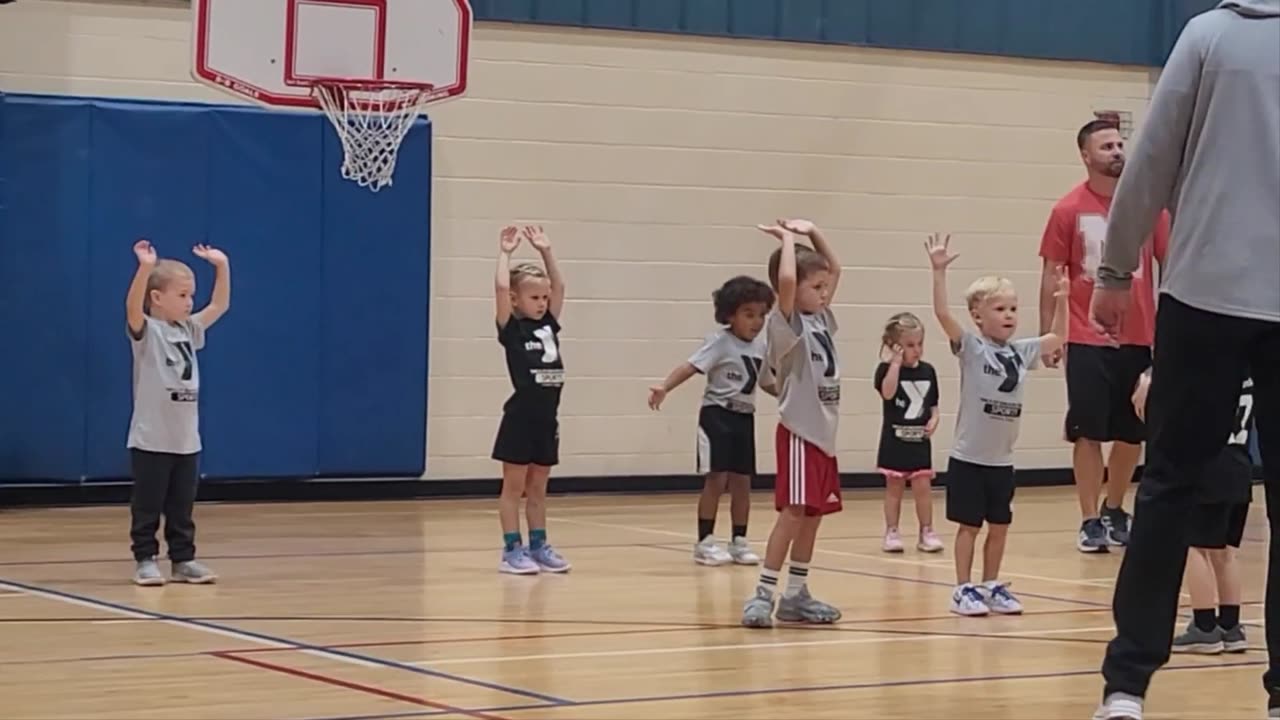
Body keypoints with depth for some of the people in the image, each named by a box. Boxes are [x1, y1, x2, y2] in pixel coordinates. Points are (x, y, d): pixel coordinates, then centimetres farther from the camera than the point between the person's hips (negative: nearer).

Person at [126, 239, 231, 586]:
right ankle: (146, 560, 7)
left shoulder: (190, 330, 9)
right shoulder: (145, 331, -11)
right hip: (151, 439, -6)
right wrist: (145, 268, -43)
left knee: (182, 507, 10)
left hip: (187, 439, 6)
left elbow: (220, 305, 11)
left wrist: (222, 266, 1)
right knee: (147, 506, 1)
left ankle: (183, 560, 16)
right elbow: (133, 306, -30)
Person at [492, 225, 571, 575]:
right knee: (514, 487, 1)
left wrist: (545, 252, 12)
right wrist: (505, 253, -7)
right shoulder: (511, 329, -7)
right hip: (521, 417, -6)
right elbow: (501, 287, -18)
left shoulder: (549, 325, 10)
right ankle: (512, 550, 3)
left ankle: (538, 547, 18)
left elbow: (559, 286, 14)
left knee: (538, 488, 13)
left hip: (547, 418, 6)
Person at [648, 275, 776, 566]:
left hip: (744, 418, 6)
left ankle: (739, 541, 17)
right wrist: (664, 387, -38)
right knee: (716, 479, -6)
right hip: (718, 415, -6)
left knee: (742, 480, 8)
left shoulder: (760, 346, 7)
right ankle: (705, 542, 1)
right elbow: (690, 367, -24)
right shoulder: (720, 343, -13)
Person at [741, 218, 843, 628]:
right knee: (794, 512, -12)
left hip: (824, 432, 8)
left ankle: (796, 595, 17)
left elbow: (835, 269, 21)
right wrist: (787, 239, -16)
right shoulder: (786, 323, -12)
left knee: (813, 515, 11)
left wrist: (813, 233, 8)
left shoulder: (821, 319, 11)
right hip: (798, 432, -8)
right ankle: (763, 594, -10)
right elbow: (786, 280, -31)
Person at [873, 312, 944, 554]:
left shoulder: (927, 371, 5)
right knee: (894, 487, 5)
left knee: (923, 487, 2)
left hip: (919, 440, 3)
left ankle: (926, 533, 10)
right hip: (895, 439, -3)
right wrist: (895, 363, -26)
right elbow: (888, 392, -28)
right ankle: (892, 533, 12)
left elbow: (933, 405, 12)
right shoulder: (887, 369, -8)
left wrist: (934, 420, -7)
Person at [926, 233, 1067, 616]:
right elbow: (942, 313, -21)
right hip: (969, 457, -5)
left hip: (1002, 460, 5)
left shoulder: (1021, 352, 7)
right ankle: (964, 589, 8)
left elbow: (1058, 337, 20)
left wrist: (1061, 300, 9)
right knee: (969, 525, 1)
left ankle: (991, 586, 22)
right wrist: (939, 271, -31)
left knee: (999, 526, 11)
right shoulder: (971, 347, -9)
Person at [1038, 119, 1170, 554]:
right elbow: (1051, 275, 1)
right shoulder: (1069, 210, -3)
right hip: (1088, 341, -3)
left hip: (1139, 338, 3)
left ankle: (1114, 511, 27)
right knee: (1088, 432, 0)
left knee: (1133, 432, 10)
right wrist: (1047, 334, -4)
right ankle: (1090, 521, 8)